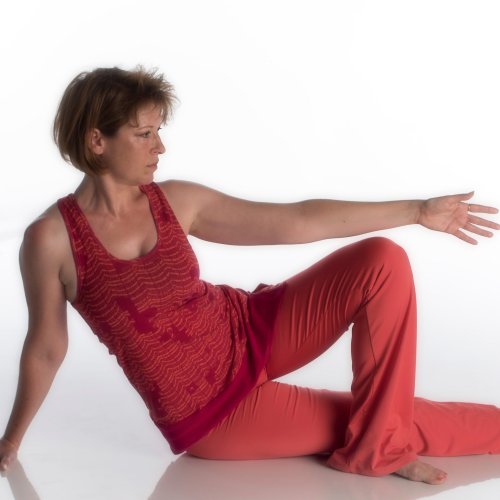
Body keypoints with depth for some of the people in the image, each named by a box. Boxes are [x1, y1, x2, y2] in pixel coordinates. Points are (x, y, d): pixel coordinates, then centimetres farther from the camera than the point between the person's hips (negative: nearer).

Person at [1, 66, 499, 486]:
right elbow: (45, 349, -2)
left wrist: (417, 210, -3)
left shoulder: (176, 202, -5)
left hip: (253, 334, 5)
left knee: (381, 262, -16)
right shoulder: (50, 239, -17)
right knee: (393, 416, -2)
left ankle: (380, 445, -6)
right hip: (209, 418, -4)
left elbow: (296, 221, -3)